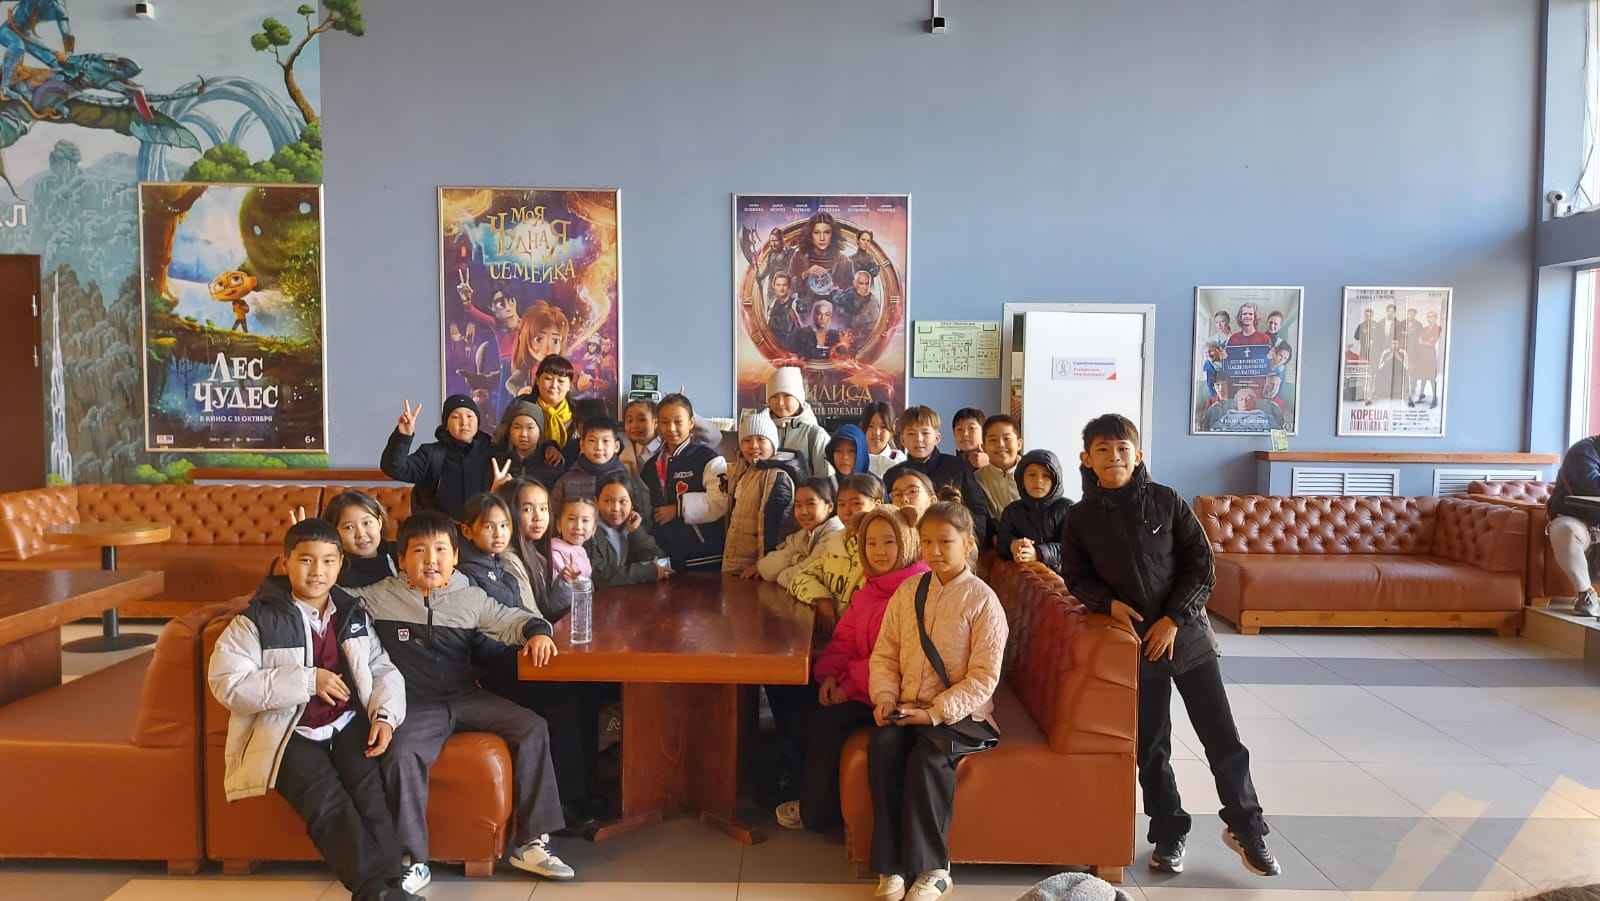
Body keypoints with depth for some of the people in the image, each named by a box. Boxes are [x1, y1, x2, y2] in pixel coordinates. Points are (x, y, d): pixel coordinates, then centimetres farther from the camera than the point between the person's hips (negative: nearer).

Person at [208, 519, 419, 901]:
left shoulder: (355, 617, 14)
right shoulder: (256, 621, 1)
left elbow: (384, 670, 12)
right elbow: (227, 684, -8)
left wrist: (385, 715, -9)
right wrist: (306, 681, -14)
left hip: (349, 725, 3)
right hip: (290, 736, -3)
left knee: (371, 793, -25)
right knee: (328, 800, -27)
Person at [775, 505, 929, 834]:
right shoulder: (869, 589, 12)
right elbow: (845, 639, 13)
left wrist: (850, 686, -19)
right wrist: (829, 674, -7)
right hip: (859, 685, 9)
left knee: (826, 724, -18)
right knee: (806, 715, -7)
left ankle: (818, 812, 4)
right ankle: (812, 795, 12)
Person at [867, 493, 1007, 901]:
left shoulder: (982, 600, -7)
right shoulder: (907, 591, 8)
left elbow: (983, 677, -12)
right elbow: (885, 654, 9)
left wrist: (936, 713, -20)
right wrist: (885, 697, -8)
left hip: (960, 714, -4)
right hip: (906, 709, 4)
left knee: (927, 756, -33)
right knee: (883, 745, -27)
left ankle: (930, 867, -14)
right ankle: (891, 864, -18)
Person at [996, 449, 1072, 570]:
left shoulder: (1067, 508, 4)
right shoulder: (1012, 510, 13)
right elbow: (1003, 541, 2)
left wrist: (1038, 553, -22)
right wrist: (1013, 545, -22)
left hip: (1058, 573, -2)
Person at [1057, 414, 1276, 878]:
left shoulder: (1165, 501, -5)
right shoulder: (1080, 517, -2)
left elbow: (1202, 564, -4)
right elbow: (1075, 577, 6)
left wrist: (1174, 619, -12)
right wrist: (1108, 602, -13)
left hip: (1186, 633, 0)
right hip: (1135, 641, 1)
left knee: (1223, 737, 4)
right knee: (1151, 746, 8)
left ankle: (1246, 828, 24)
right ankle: (1169, 833, 27)